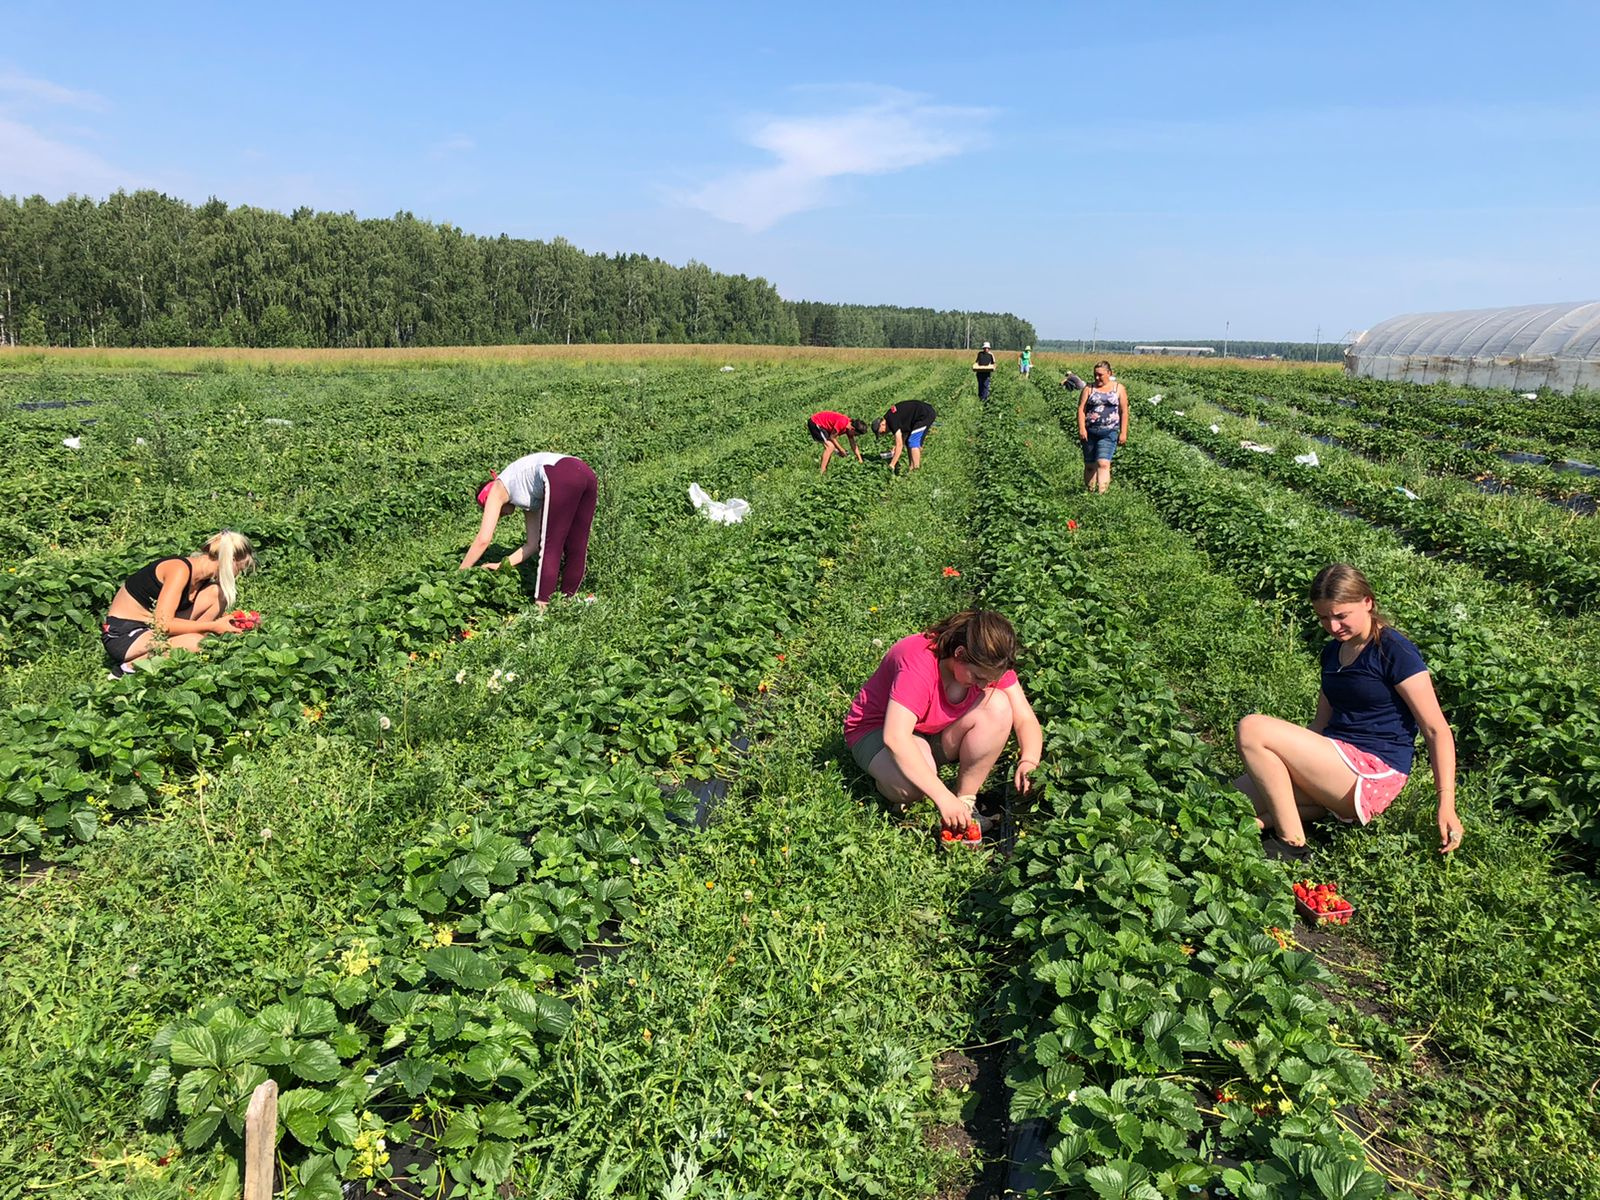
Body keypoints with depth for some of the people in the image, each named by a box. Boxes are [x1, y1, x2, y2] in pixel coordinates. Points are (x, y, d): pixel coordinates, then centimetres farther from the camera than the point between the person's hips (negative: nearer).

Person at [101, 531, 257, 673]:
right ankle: (131, 665, -12)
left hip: (152, 625, 8)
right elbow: (162, 624, -29)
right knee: (194, 643, -32)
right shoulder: (180, 569, -24)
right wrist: (213, 626, -24)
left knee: (217, 593, -7)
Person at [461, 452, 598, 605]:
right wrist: (502, 565, 36)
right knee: (576, 548, 15)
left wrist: (460, 572, 24)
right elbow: (533, 544, 33)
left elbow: (483, 540, 16)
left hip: (562, 478, -7)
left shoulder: (497, 490, 22)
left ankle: (541, 607, 3)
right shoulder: (526, 497, 37)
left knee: (549, 548, 2)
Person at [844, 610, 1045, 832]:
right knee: (913, 782, -40)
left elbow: (1025, 718, -12)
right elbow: (895, 737, -43)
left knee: (999, 705, -23)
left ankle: (966, 802, -13)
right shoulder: (918, 663, -35)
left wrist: (1029, 762, -34)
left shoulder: (989, 664, -16)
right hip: (880, 729, -6)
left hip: (937, 731, 6)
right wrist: (943, 797, -44)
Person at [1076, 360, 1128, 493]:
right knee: (1090, 465, 7)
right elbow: (1081, 409, 0)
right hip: (1089, 432, 2)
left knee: (1103, 463, -18)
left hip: (1109, 433, -2)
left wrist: (1123, 433, -1)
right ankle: (1089, 491, 18)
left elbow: (1124, 412, 6)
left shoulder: (1119, 388, 7)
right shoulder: (1089, 388, 7)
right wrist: (1081, 428, -13)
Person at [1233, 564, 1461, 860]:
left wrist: (1446, 804, -18)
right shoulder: (1332, 652, 16)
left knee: (1251, 728, -24)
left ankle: (1292, 843, -18)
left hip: (1374, 774, -7)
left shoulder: (1394, 652, -8)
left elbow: (1437, 730, -10)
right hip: (1335, 767, 7)